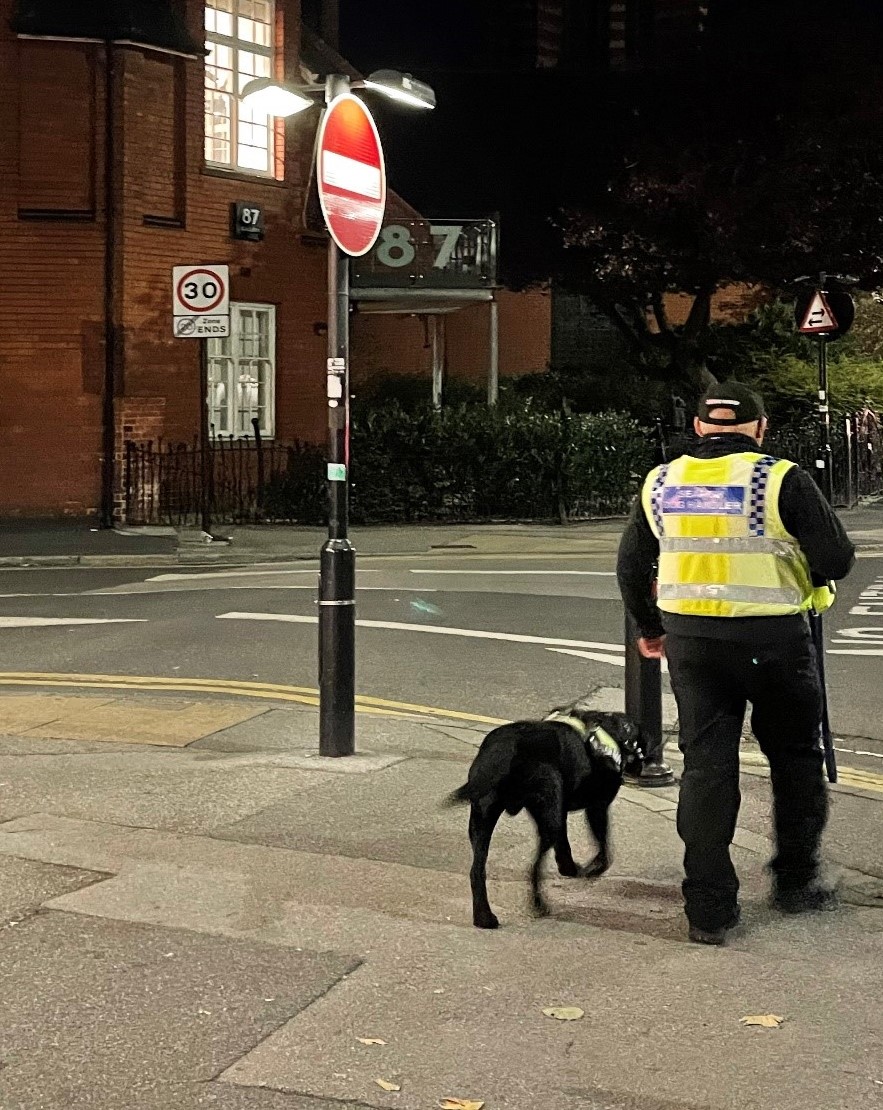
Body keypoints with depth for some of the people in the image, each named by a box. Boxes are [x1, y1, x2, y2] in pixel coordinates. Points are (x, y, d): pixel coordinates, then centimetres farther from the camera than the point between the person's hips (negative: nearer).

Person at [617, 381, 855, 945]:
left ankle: (709, 908, 7)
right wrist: (807, 581, 13)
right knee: (796, 758, 17)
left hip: (692, 640, 3)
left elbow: (631, 568, 13)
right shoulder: (782, 480, -9)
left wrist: (650, 628, 28)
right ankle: (796, 881, 28)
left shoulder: (661, 483, 5)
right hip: (774, 639, -3)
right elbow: (837, 558, -9)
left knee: (706, 766, 8)